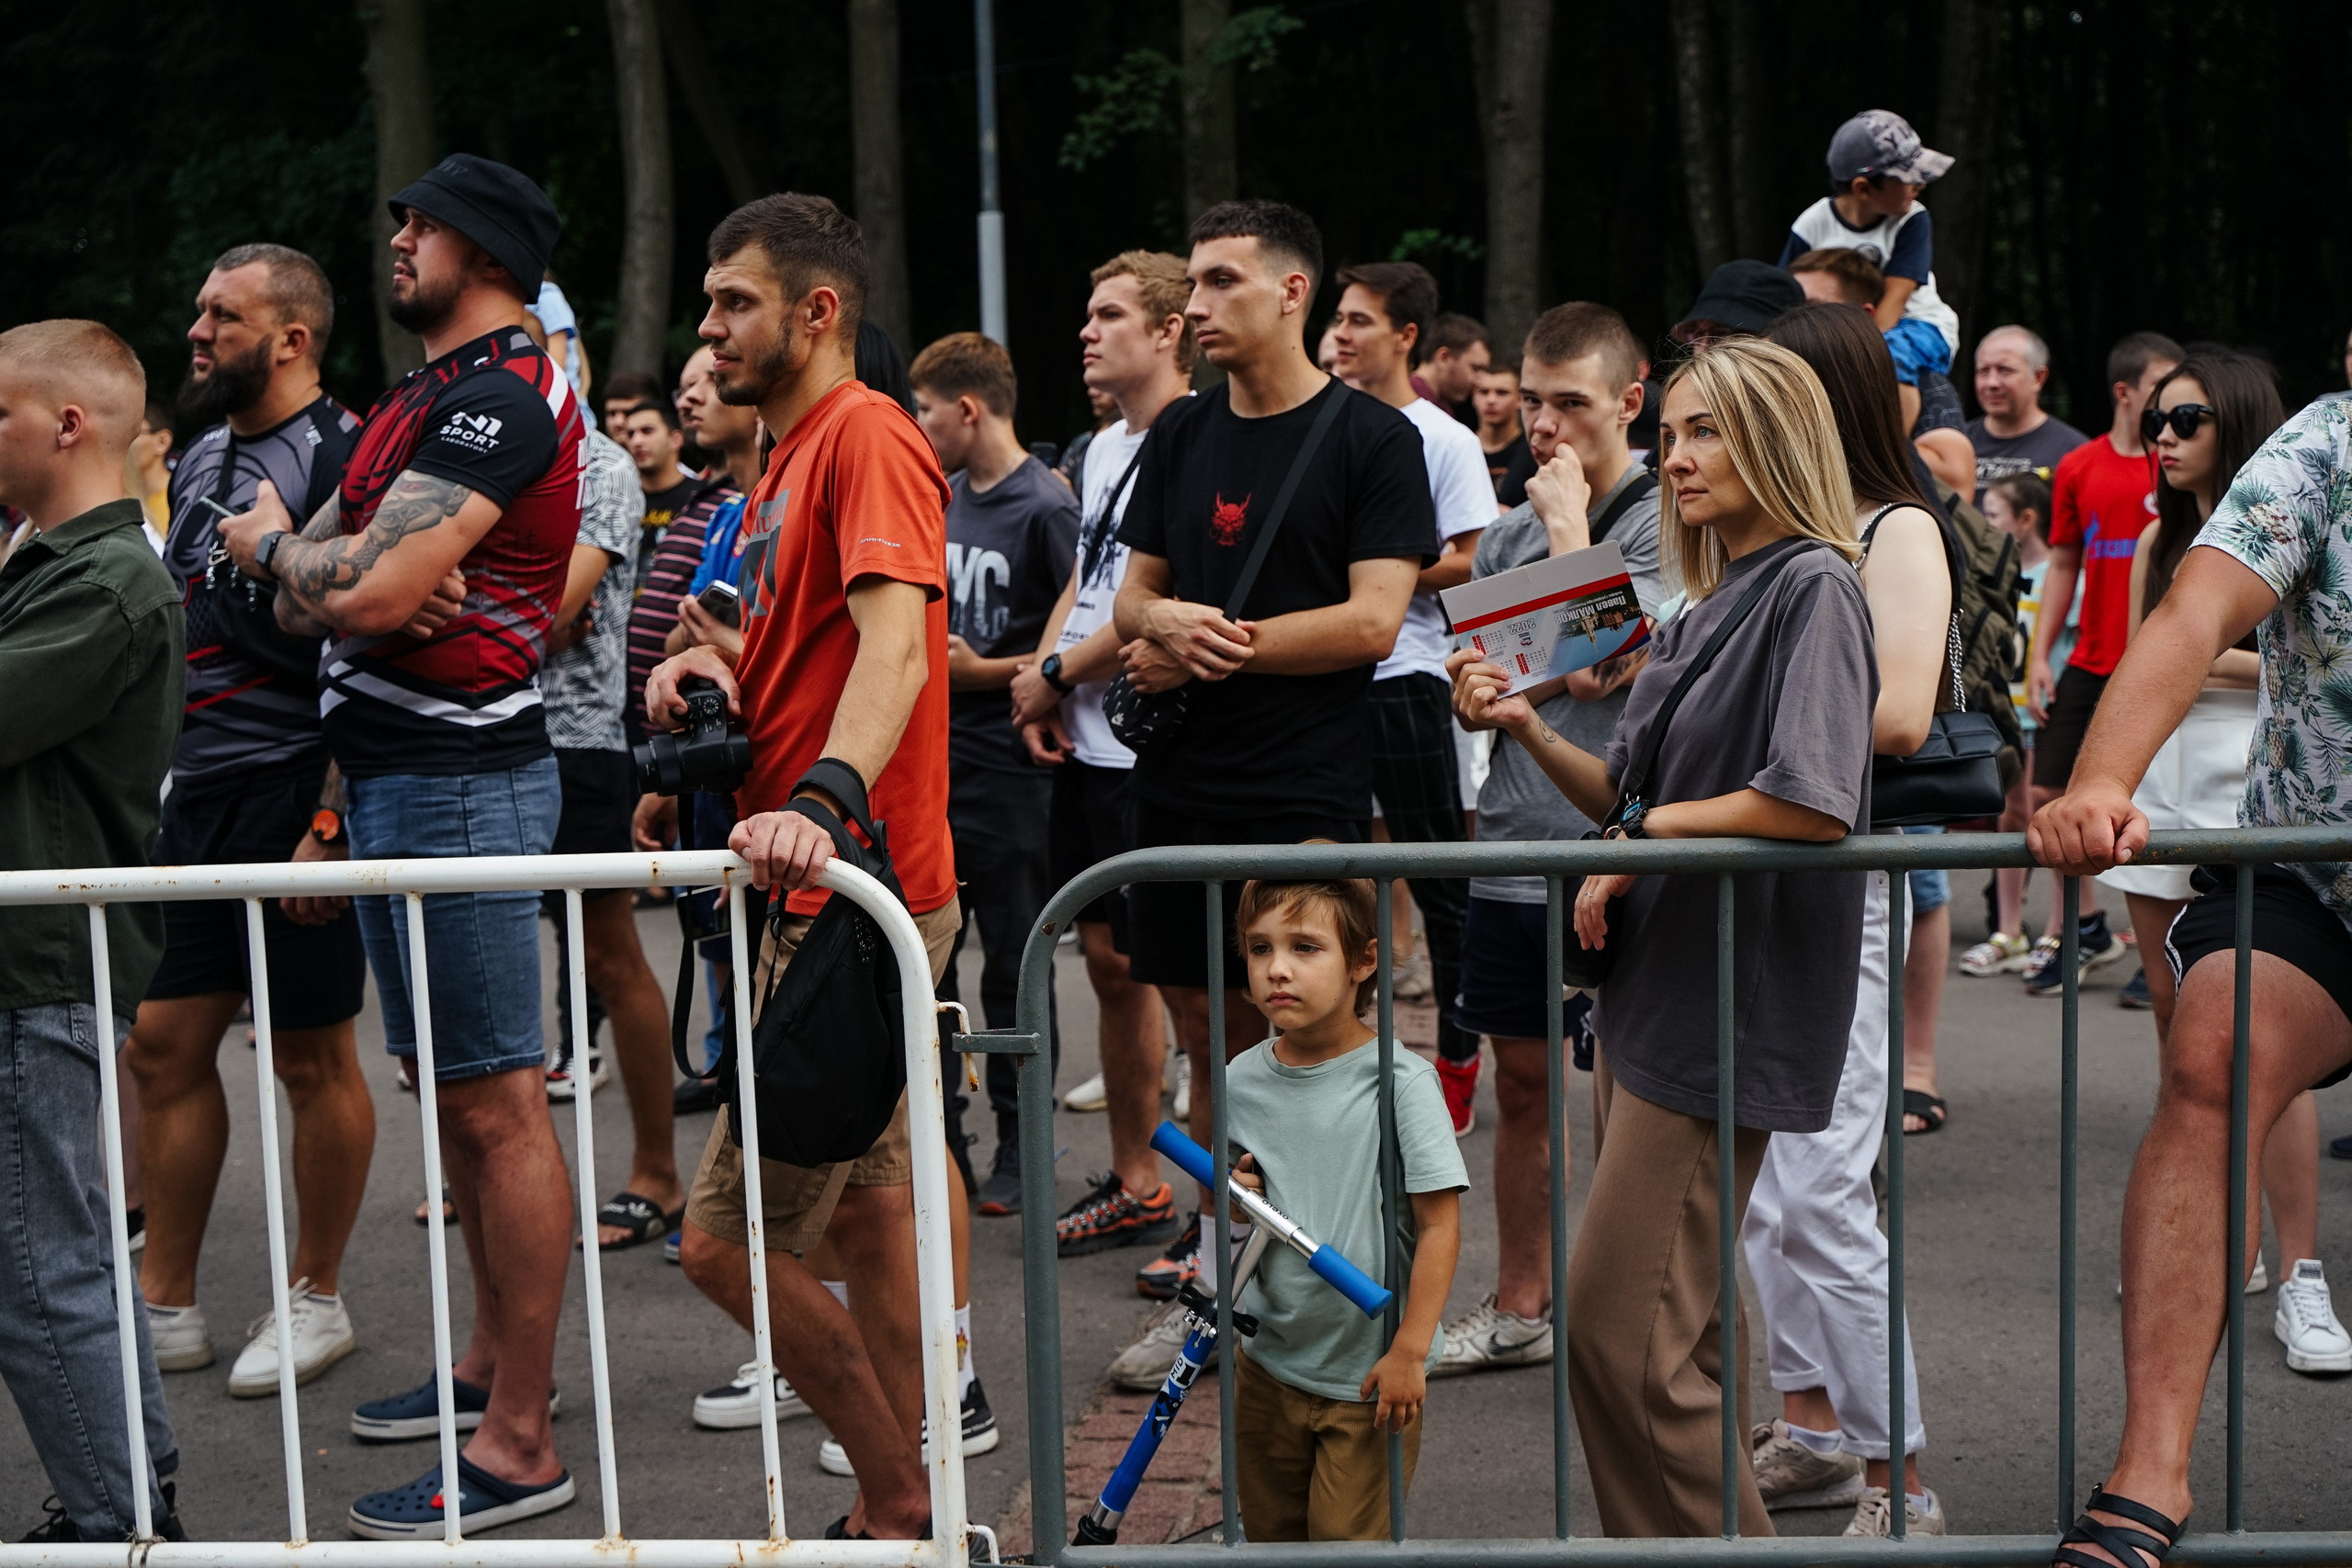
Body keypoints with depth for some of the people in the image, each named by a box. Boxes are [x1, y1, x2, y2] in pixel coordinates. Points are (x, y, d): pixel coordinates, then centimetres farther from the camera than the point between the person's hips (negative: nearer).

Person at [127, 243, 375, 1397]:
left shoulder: (340, 458, -11)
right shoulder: (200, 459, 15)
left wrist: (330, 823, -21)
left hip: (295, 794, -8)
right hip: (195, 790, 8)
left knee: (312, 1059, 3)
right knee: (163, 1045, 8)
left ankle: (314, 1301, 17)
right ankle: (166, 1306, 18)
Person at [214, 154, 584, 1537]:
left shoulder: (500, 396, -14)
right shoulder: (418, 403, 19)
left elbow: (363, 593, -24)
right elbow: (303, 602, 14)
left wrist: (275, 545, -3)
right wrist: (320, 576, -10)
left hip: (458, 781, -11)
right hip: (398, 779, 11)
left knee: (496, 1104, -9)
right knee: (455, 1091, 18)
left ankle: (520, 1445, -5)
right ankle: (495, 1361, 31)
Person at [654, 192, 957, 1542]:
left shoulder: (868, 435, -14)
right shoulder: (793, 453, 19)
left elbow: (894, 639, -28)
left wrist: (825, 797, -44)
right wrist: (716, 665, 3)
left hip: (858, 898, -11)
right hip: (834, 891, 11)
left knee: (728, 1241, -9)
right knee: (866, 1207, 14)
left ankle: (901, 1513, 3)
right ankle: (903, 1507, 22)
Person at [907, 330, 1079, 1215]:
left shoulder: (1045, 507, -12)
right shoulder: (945, 499, 12)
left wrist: (985, 672, -15)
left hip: (1006, 768, -7)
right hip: (930, 760, 8)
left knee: (1014, 965, 1)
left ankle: (1020, 1147, 11)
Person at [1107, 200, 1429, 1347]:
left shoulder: (1371, 438, -3)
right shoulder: (1180, 435, 15)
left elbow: (1371, 622, -11)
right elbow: (1132, 597, 16)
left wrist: (1206, 646, -9)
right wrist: (1169, 624, -8)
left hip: (1306, 788, -5)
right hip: (1179, 779, 5)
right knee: (1207, 1025, 8)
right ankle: (1221, 1254, 18)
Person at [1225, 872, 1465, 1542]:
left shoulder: (1398, 1080, -16)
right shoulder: (1242, 1081, -1)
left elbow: (1440, 1221, -15)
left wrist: (1410, 1350, -16)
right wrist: (1234, 1203, -10)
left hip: (1369, 1375, -5)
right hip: (1270, 1360, 5)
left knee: (1346, 1537, 2)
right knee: (1269, 1531, 18)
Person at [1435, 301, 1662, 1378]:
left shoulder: (1661, 521, -7)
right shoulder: (1510, 529, 13)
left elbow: (1609, 649, -21)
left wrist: (1567, 519, -11)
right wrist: (1552, 679, -9)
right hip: (1514, 847, 6)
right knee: (1523, 1082, 14)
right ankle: (1520, 1307, 26)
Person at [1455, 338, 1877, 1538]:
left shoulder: (1812, 585, -11)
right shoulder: (1703, 611, 16)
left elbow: (1813, 803, -24)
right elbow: (1625, 798, 18)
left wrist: (1640, 838, -14)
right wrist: (1527, 729, 2)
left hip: (1725, 1009, -9)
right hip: (1650, 990, 9)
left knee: (1620, 1328, -10)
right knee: (1674, 1335, 13)